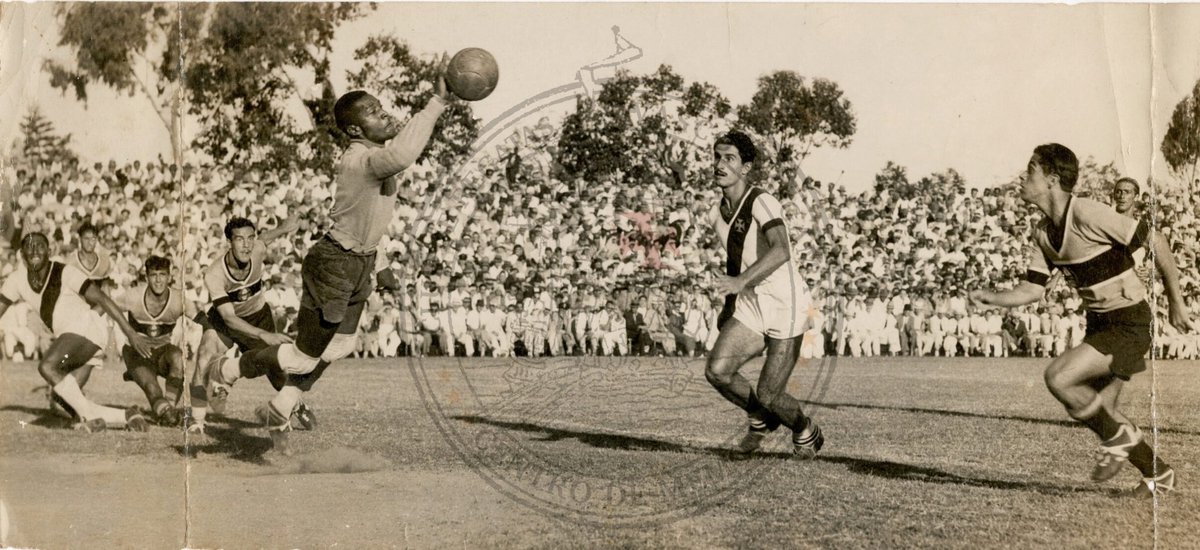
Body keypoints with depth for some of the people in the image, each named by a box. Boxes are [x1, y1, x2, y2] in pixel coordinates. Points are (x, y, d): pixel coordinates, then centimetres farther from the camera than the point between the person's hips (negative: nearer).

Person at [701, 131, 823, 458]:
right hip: (749, 307, 6)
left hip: (785, 307, -6)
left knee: (768, 395, -5)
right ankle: (761, 418, 16)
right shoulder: (717, 214, 7)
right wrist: (729, 305, 24)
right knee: (716, 370, -13)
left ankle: (806, 432, 28)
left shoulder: (762, 203, -18)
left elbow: (780, 251, -35)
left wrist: (741, 281, -48)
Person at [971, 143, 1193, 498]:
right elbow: (1032, 289, 6)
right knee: (1081, 404, 10)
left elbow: (1155, 242, -16)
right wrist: (991, 298, -12)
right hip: (1099, 323, 9)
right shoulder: (1043, 233, 4)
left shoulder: (1089, 215, -22)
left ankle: (1117, 435, 4)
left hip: (1129, 324, -9)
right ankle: (1157, 474, 26)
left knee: (1058, 378, -22)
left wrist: (1176, 302, -9)